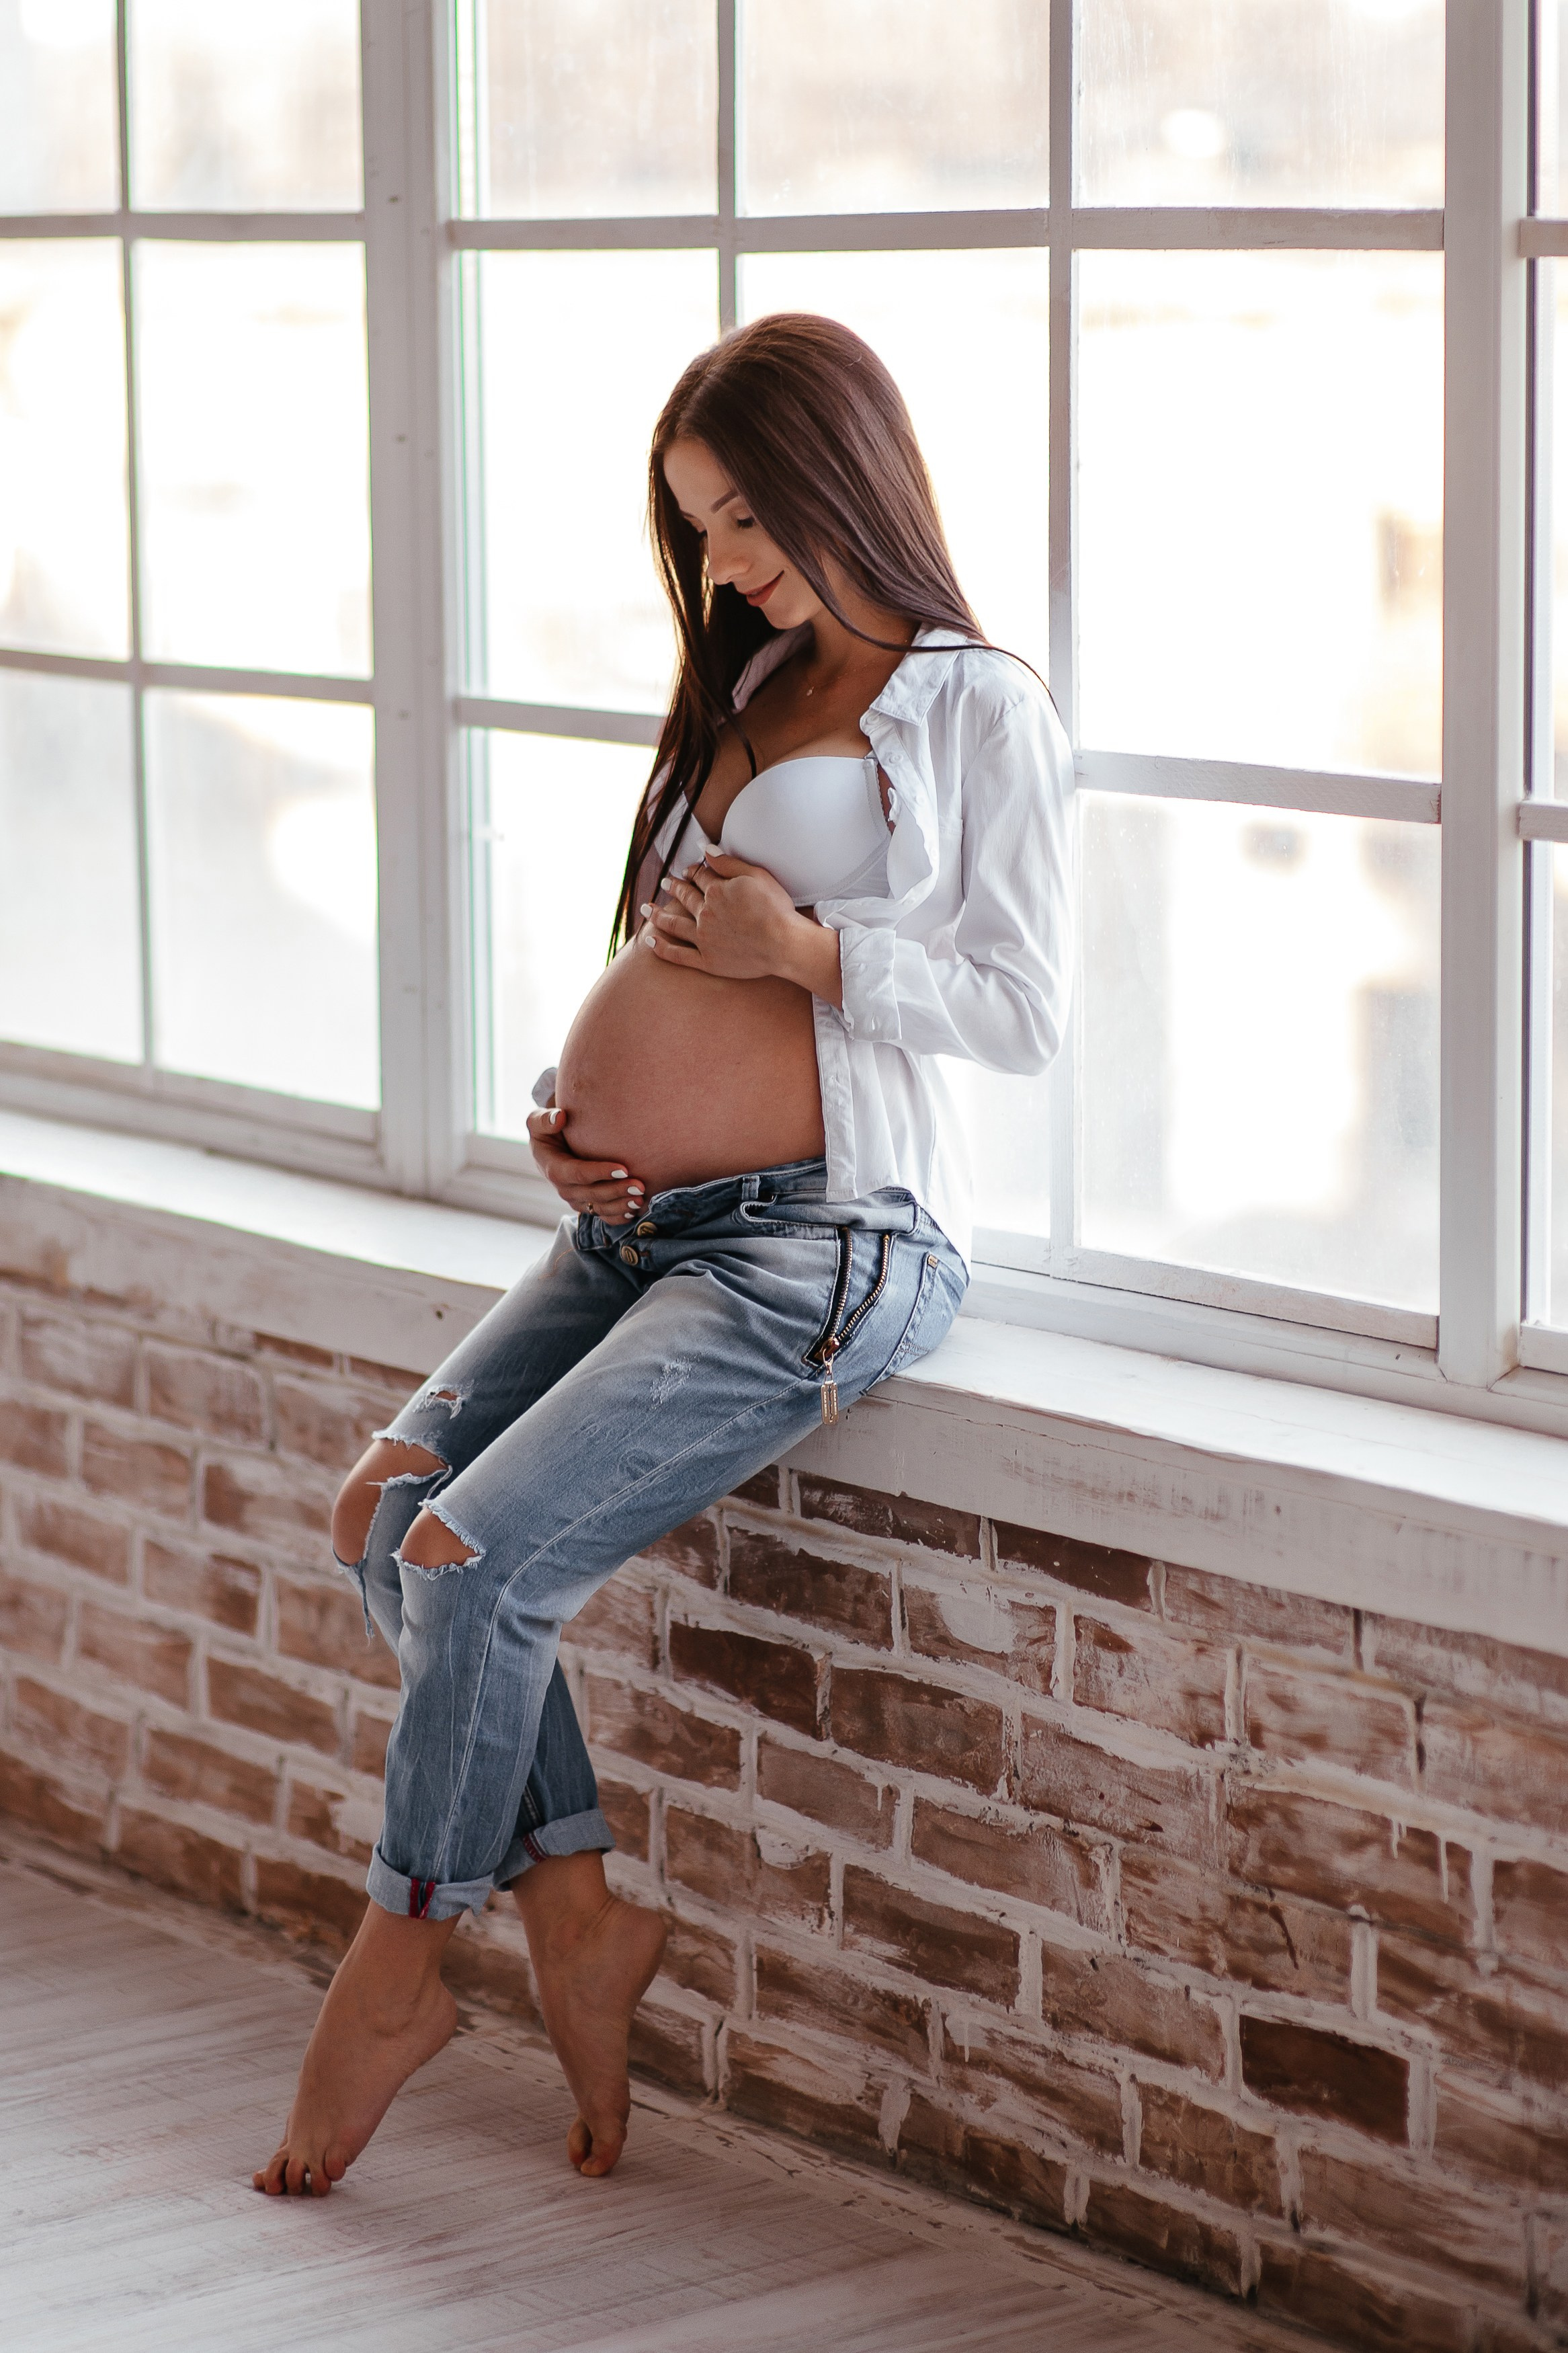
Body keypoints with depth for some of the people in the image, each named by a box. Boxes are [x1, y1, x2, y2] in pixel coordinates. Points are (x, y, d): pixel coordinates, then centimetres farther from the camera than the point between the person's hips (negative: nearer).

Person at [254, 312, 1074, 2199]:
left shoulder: (974, 709, -1)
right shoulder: (745, 695, 23)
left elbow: (1025, 1011, -7)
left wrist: (812, 952, -14)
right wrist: (565, 1107, 8)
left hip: (818, 1244, -8)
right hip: (641, 1223, 8)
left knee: (476, 1554, -20)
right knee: (389, 1504, -12)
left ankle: (399, 1966, -1)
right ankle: (577, 1917, -3)